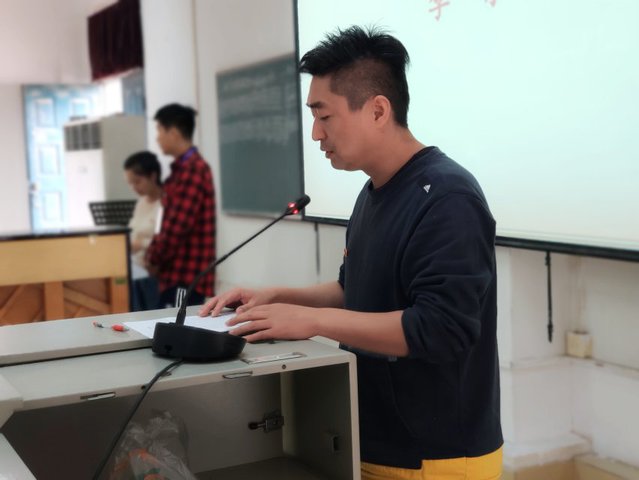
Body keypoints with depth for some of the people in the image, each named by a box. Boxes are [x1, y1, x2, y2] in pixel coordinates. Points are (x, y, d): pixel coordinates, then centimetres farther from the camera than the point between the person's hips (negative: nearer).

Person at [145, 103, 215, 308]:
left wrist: (153, 259, -6)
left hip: (185, 276, -10)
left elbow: (177, 226, -20)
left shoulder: (191, 170, -16)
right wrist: (155, 254, 10)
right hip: (181, 273, 10)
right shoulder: (186, 167, 17)